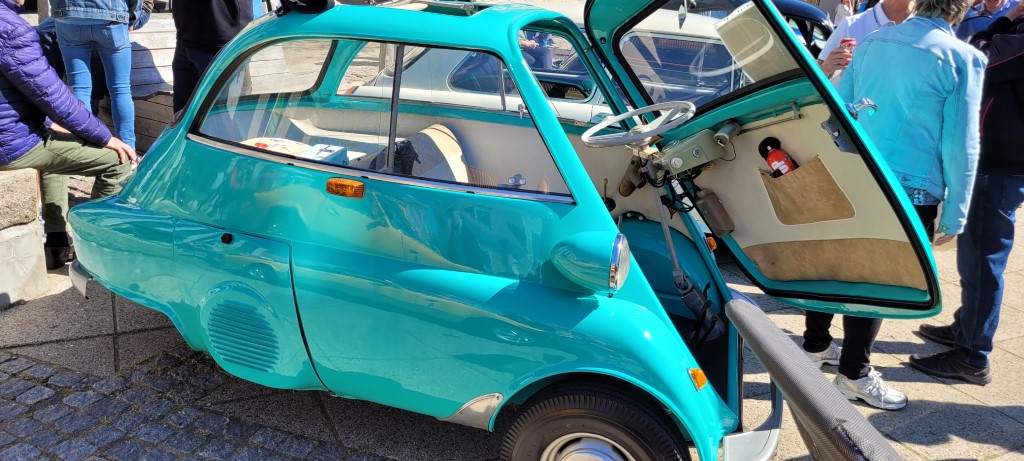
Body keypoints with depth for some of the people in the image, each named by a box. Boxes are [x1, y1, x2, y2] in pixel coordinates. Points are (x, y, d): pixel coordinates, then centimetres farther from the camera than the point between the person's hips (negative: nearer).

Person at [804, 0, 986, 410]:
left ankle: (816, 341, 36)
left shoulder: (872, 42, 6)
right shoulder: (963, 59, -9)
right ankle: (854, 374, 18)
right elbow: (961, 144, -9)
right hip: (910, 191, -5)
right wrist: (955, 215, -2)